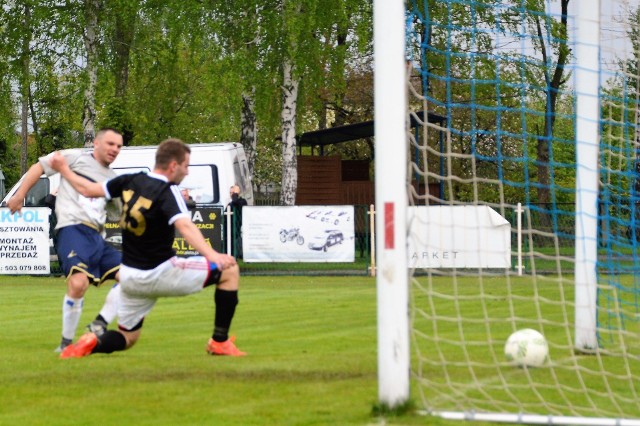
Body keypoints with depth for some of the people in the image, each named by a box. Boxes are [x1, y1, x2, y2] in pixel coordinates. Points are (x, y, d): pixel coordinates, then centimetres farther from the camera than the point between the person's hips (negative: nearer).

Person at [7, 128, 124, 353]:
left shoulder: (112, 179, 24)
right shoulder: (77, 158, 6)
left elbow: (123, 214, 29)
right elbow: (40, 167, 6)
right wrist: (20, 194, -1)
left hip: (97, 237, 8)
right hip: (73, 231, -8)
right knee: (79, 283, -26)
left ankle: (99, 325, -3)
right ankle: (66, 342, -12)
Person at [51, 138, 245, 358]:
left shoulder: (130, 181, 2)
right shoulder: (167, 192, -17)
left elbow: (88, 189, 11)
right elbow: (184, 226, -34)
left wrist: (64, 170, 28)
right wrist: (212, 255, -46)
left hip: (129, 277, 7)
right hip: (159, 273, -7)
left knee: (127, 337, 22)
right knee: (229, 270, 1)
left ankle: (91, 343, -11)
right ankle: (220, 342, 2)